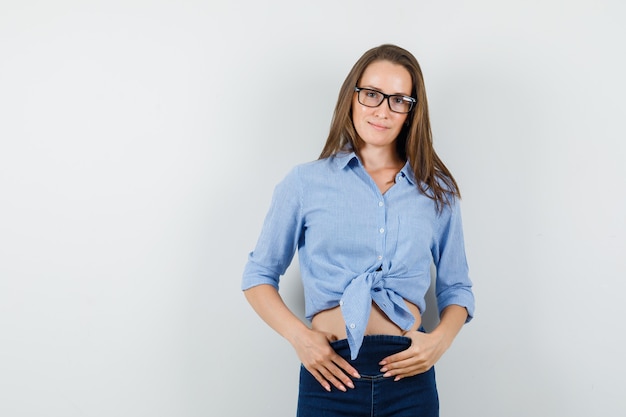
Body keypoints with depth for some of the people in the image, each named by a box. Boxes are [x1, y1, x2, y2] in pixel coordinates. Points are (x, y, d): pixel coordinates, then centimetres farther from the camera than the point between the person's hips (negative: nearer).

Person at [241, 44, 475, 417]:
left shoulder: (438, 191, 7)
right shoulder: (305, 183, 2)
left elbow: (456, 288, 12)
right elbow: (259, 275, 6)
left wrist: (441, 339, -7)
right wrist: (299, 335, -9)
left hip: (409, 377, 2)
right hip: (331, 374, -1)